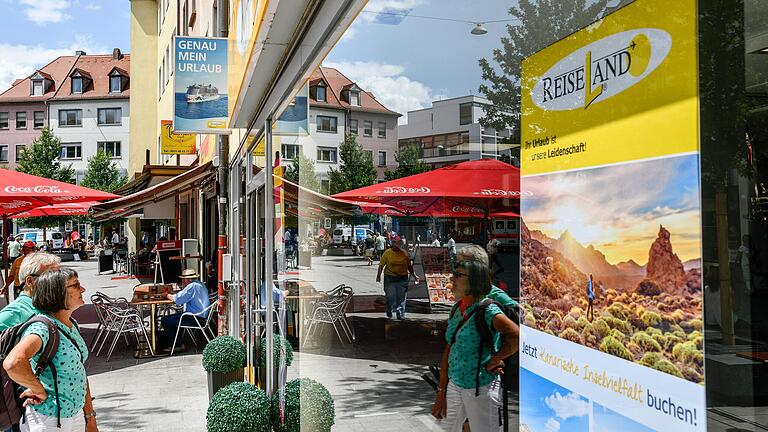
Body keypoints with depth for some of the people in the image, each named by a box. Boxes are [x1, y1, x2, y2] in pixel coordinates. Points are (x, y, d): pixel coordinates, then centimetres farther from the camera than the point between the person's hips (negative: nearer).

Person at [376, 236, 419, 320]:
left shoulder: (404, 253, 6)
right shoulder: (387, 253, -2)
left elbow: (409, 266, 14)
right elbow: (381, 265, 1)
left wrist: (414, 275, 12)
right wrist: (378, 275, -6)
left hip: (402, 278, 2)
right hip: (390, 278, -2)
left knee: (401, 297, 2)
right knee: (390, 296, 4)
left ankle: (401, 314, 8)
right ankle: (389, 310, 30)